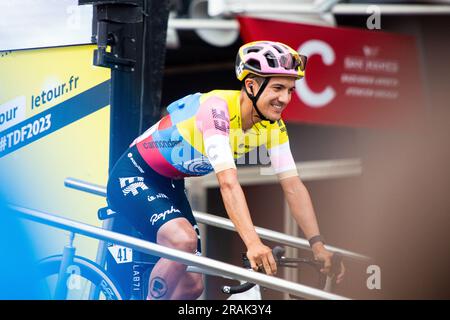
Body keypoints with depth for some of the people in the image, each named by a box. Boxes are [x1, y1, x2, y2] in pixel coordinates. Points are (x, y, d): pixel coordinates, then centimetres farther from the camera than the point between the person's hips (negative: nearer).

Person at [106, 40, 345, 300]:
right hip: (133, 178, -8)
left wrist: (318, 246, -19)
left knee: (192, 285, 3)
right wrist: (253, 243, -51)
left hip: (169, 186, 8)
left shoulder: (272, 126, -9)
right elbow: (228, 183, -42)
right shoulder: (217, 108, -32)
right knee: (183, 239, -34)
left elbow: (293, 187, -10)